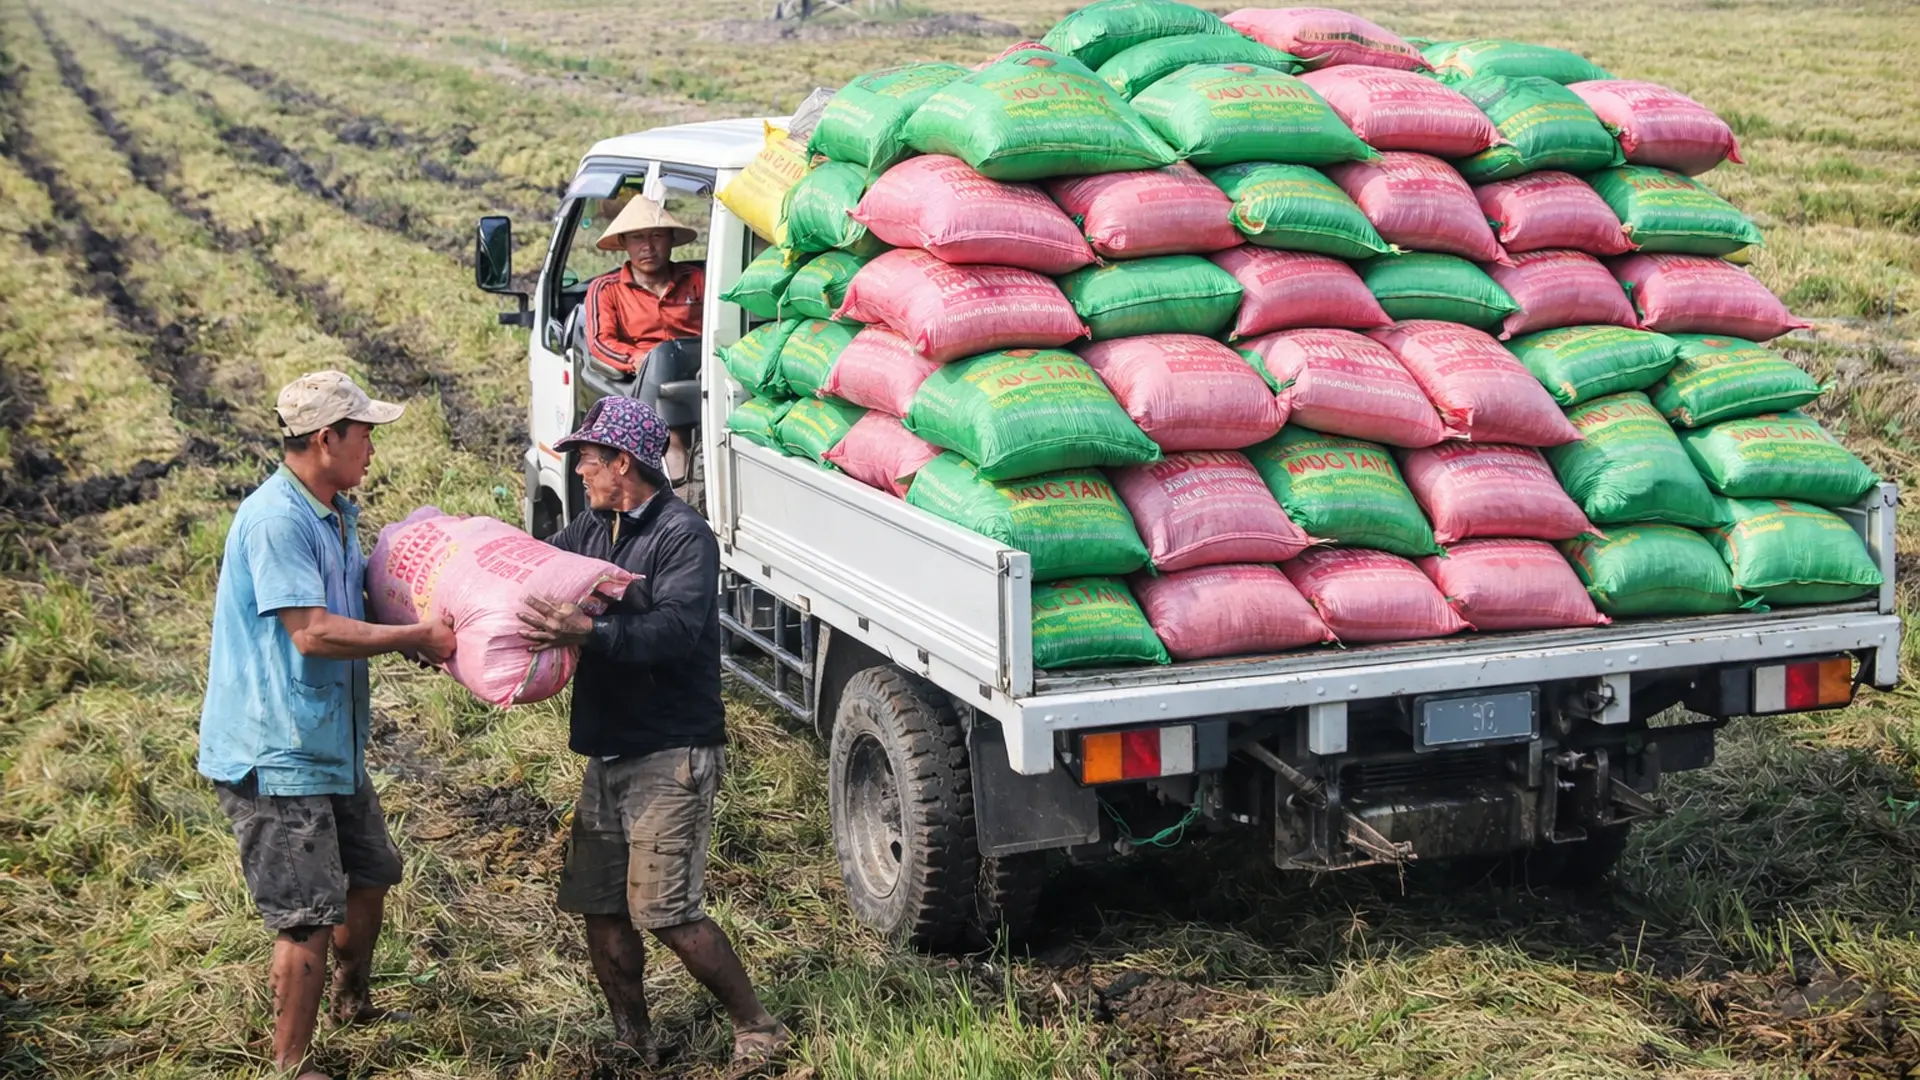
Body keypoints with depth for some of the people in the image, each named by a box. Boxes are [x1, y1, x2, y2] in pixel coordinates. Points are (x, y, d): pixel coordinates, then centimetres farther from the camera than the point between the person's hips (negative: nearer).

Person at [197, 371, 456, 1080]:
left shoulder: (337, 514, 11)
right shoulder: (276, 519, -22)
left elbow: (359, 600, 22)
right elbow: (312, 631, -27)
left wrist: (432, 637, 6)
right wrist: (419, 637, -18)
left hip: (330, 743, 10)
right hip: (276, 751, -10)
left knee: (369, 876, 24)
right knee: (310, 916, -5)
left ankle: (351, 1000, 47)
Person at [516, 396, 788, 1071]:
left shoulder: (683, 536, -14)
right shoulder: (591, 528, 12)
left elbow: (676, 629, -28)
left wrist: (589, 632, -41)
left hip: (671, 754, -9)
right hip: (609, 752, 9)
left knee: (665, 912, -11)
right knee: (599, 906, 10)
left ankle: (758, 1029, 5)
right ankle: (632, 1042, 25)